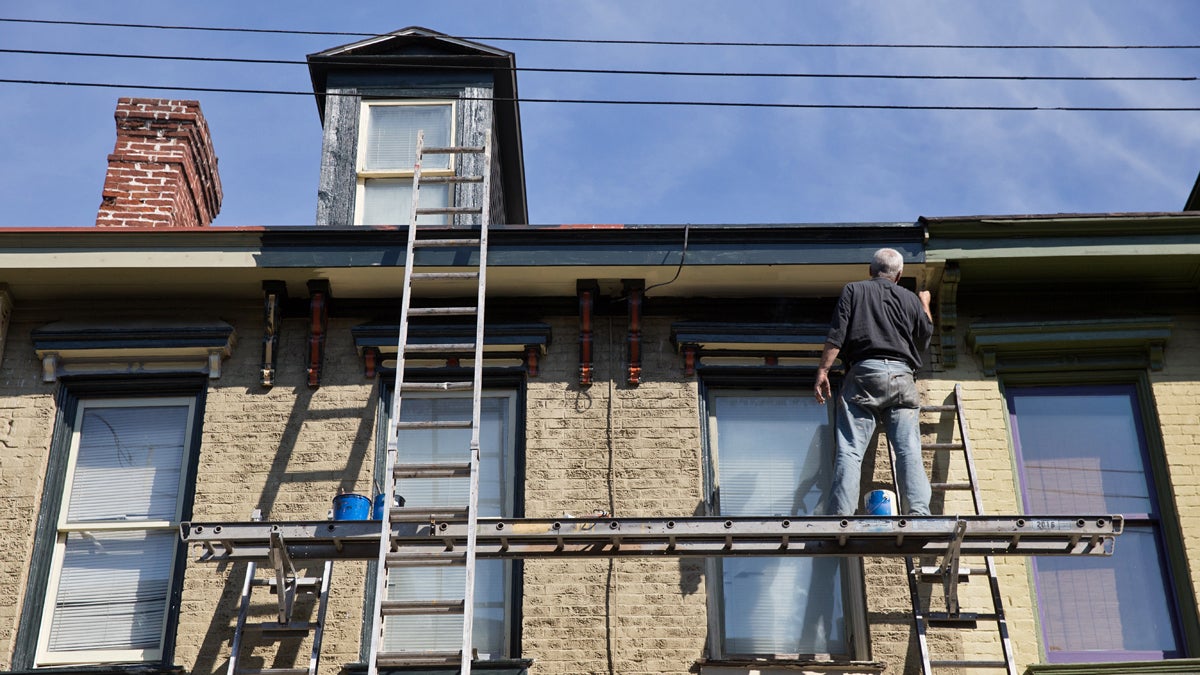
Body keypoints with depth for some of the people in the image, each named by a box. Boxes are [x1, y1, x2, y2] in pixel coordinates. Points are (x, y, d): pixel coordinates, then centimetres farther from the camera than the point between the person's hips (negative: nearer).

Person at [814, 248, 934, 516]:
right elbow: (924, 340, 34)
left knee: (850, 450, -9)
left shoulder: (853, 290, 14)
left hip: (864, 373, -2)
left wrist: (822, 370, 0)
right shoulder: (911, 299, 20)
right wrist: (925, 305, 48)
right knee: (909, 451, -4)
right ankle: (919, 511, -17)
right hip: (901, 375, 2)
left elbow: (836, 336, 2)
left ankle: (840, 514, -19)